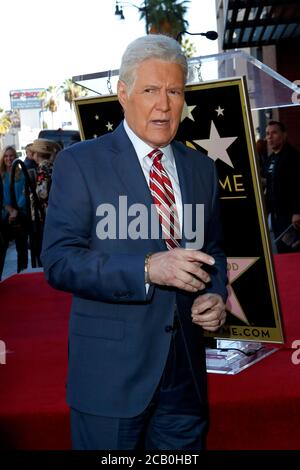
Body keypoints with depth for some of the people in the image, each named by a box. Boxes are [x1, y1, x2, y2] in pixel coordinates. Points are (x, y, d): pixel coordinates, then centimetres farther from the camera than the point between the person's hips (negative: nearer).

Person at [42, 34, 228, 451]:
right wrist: (147, 269, -25)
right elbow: (58, 261, -14)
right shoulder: (79, 163, -7)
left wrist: (216, 297, -3)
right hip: (110, 372, -4)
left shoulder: (201, 168, 9)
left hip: (186, 372, 5)